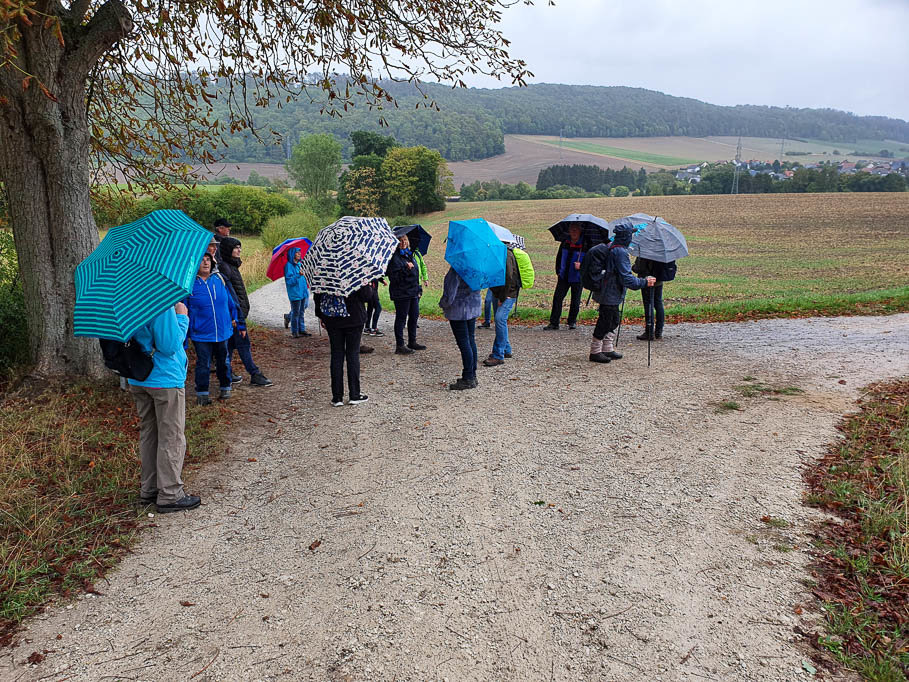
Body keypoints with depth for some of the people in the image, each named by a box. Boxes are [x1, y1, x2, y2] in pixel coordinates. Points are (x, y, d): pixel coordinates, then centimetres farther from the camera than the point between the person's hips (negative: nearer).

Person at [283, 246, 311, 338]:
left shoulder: (300, 264, 13)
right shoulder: (289, 265, -10)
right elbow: (289, 280, -18)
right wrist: (298, 275, -29)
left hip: (303, 292, 7)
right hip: (295, 293, -7)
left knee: (301, 312, 12)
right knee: (295, 312, -3)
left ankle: (302, 330, 18)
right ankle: (294, 331, 4)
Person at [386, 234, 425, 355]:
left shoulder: (410, 254, 15)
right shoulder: (394, 257, -11)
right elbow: (393, 276, -19)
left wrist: (418, 289, 22)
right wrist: (406, 268, -25)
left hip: (413, 292, 8)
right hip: (401, 293, -8)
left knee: (414, 316, 13)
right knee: (401, 318, -3)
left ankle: (412, 342, 26)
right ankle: (399, 345, 3)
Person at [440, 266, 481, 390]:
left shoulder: (456, 269, -20)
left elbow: (449, 296, -21)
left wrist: (442, 304, -1)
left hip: (459, 311, -9)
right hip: (473, 309, 9)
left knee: (463, 342, -3)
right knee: (471, 340, 14)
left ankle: (468, 379, 1)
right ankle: (472, 375, 23)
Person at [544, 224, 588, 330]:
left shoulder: (585, 245, -6)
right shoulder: (565, 243, 5)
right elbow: (559, 257, 18)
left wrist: (581, 266, -18)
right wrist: (558, 271, 11)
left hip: (577, 278, -3)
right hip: (564, 277, 3)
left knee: (575, 301, 6)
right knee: (557, 298, -3)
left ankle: (572, 322, 23)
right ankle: (553, 323, 1)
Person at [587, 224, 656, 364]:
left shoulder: (610, 247, 9)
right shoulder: (621, 252, -21)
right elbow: (626, 278, -24)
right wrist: (644, 282, -16)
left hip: (608, 293, 10)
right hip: (610, 295, -10)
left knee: (614, 321, 19)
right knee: (605, 323, -1)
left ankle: (608, 349, 27)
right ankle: (595, 352, 8)